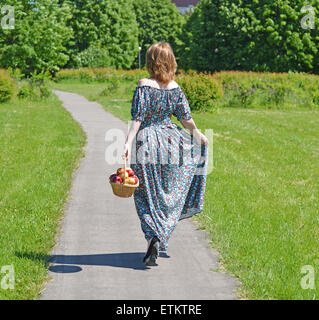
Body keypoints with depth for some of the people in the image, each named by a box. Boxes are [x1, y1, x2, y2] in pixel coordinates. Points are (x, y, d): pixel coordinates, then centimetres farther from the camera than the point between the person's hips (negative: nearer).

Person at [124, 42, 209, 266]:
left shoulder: (144, 86, -11)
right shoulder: (175, 88, 0)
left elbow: (138, 118, -17)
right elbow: (187, 119, 5)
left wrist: (129, 142, -18)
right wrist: (198, 135, 22)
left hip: (145, 143, -3)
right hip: (169, 142, 3)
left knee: (148, 196, 7)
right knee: (168, 193, 15)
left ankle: (153, 238, -8)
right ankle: (161, 238, 16)